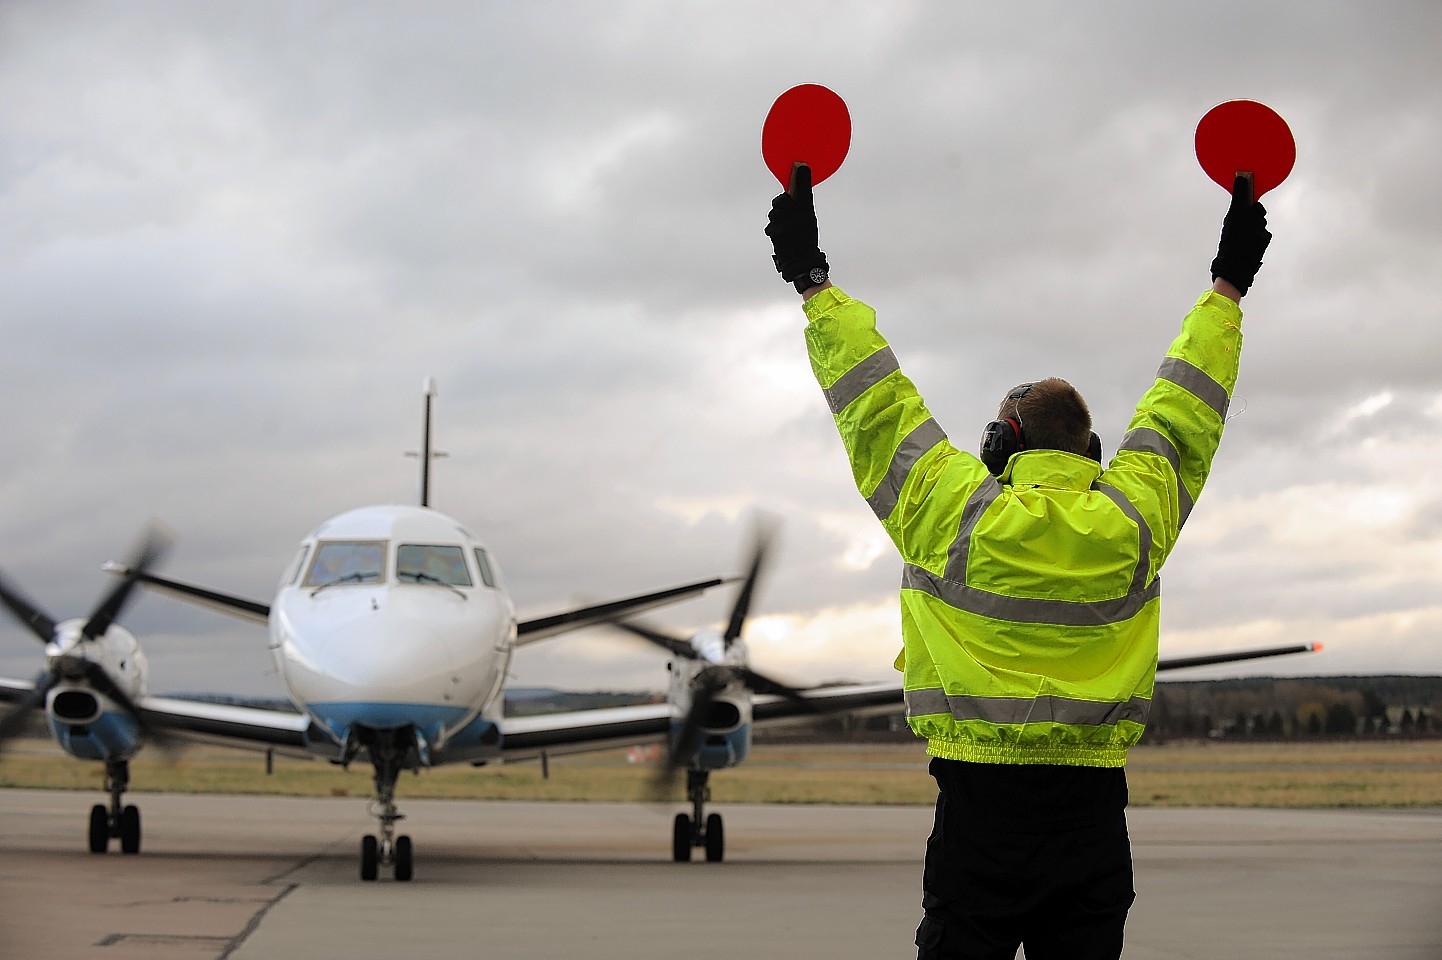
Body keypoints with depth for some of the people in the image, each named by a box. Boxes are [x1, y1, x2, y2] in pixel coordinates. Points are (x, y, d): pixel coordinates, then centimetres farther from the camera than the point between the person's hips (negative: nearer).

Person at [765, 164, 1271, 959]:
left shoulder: (955, 513, -5)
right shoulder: (1133, 520, 2)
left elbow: (874, 403, 4)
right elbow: (1183, 409, 14)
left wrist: (814, 284, 14)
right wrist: (1228, 287, 27)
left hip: (978, 811, -2)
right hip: (1090, 820, 2)